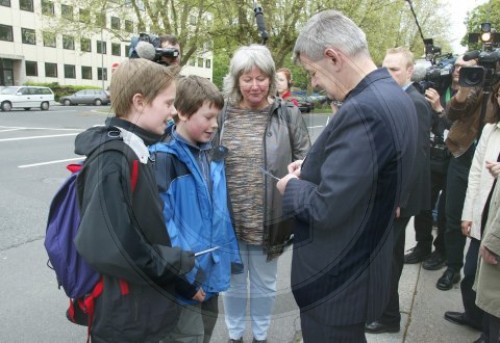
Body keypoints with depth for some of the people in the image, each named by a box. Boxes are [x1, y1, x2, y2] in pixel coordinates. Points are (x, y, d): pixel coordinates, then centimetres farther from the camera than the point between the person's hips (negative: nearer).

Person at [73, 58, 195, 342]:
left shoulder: (139, 150, 3)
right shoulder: (112, 161, -25)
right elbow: (108, 247, -31)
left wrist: (174, 260, 2)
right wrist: (176, 262, -19)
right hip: (124, 317, -8)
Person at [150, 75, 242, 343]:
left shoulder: (210, 154, 6)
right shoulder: (164, 157, -19)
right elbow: (161, 221, -23)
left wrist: (228, 254, 14)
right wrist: (182, 275, -20)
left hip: (211, 268, 8)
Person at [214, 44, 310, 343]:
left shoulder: (288, 115, -4)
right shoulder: (223, 115, 0)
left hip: (269, 219, -1)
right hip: (229, 217, 1)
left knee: (265, 283, 19)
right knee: (234, 281, 20)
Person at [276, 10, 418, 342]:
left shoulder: (362, 111, -30)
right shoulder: (396, 97, 3)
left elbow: (325, 209, -30)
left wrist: (291, 186, -11)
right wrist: (314, 166, 5)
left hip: (337, 280, -9)